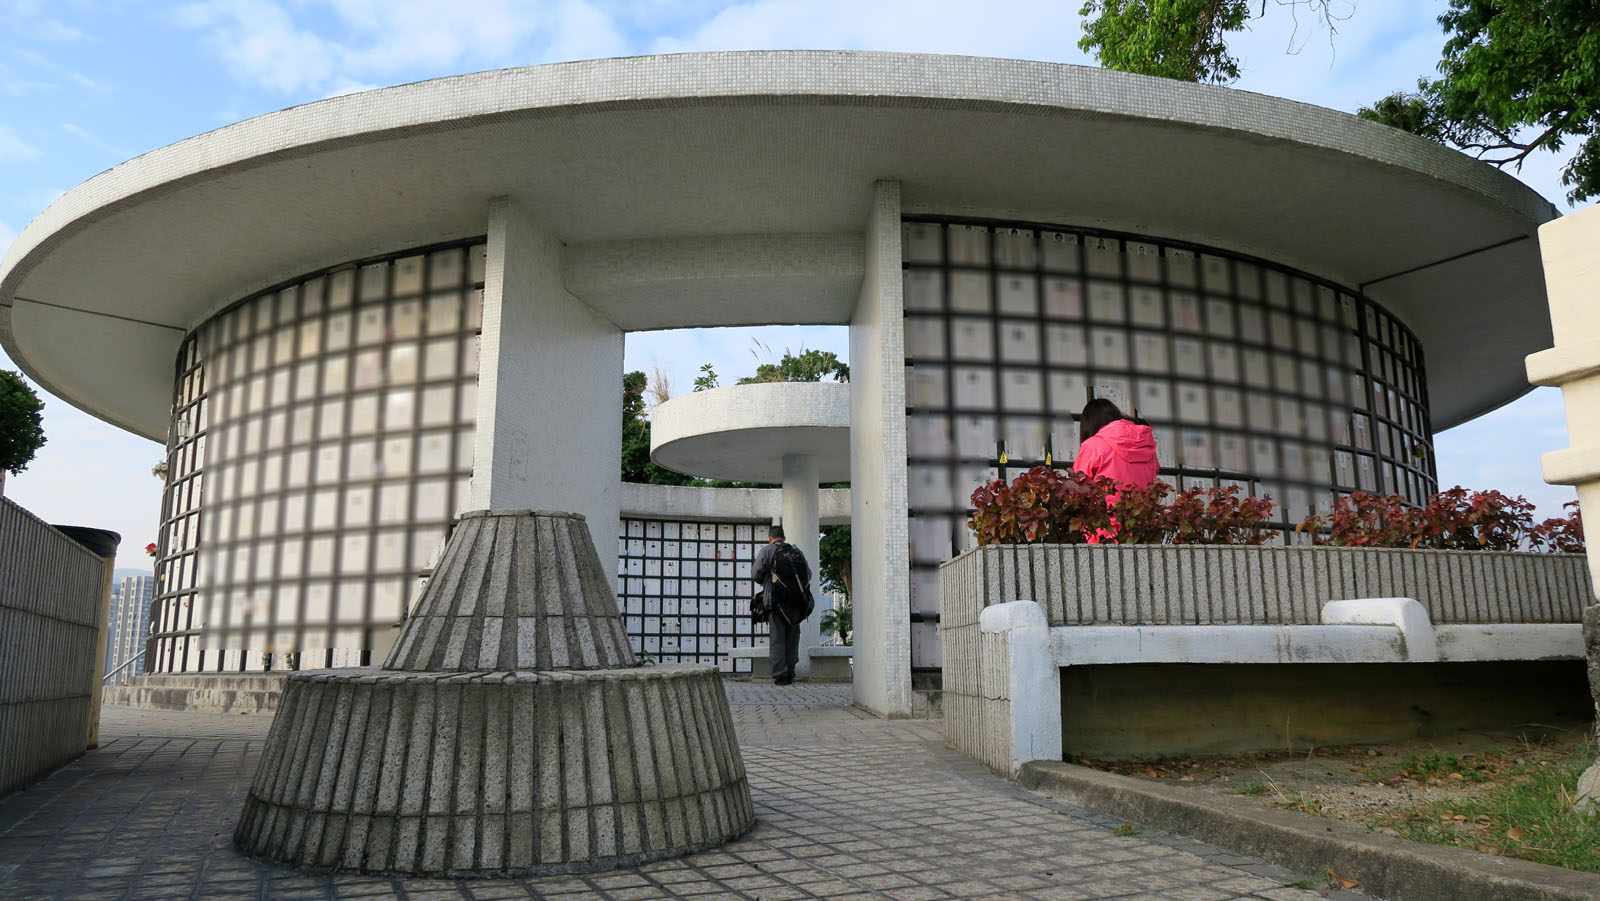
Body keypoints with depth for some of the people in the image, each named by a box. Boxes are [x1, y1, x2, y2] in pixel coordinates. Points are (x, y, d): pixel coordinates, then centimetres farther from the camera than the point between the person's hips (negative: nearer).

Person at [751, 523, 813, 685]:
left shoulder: (766, 551, 2)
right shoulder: (797, 551, 13)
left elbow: (756, 574, -2)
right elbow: (808, 573, 11)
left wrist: (765, 582, 18)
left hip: (777, 601, -4)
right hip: (797, 602, 4)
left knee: (777, 639, -1)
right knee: (792, 638, 12)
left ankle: (780, 674, -7)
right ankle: (790, 673, 14)